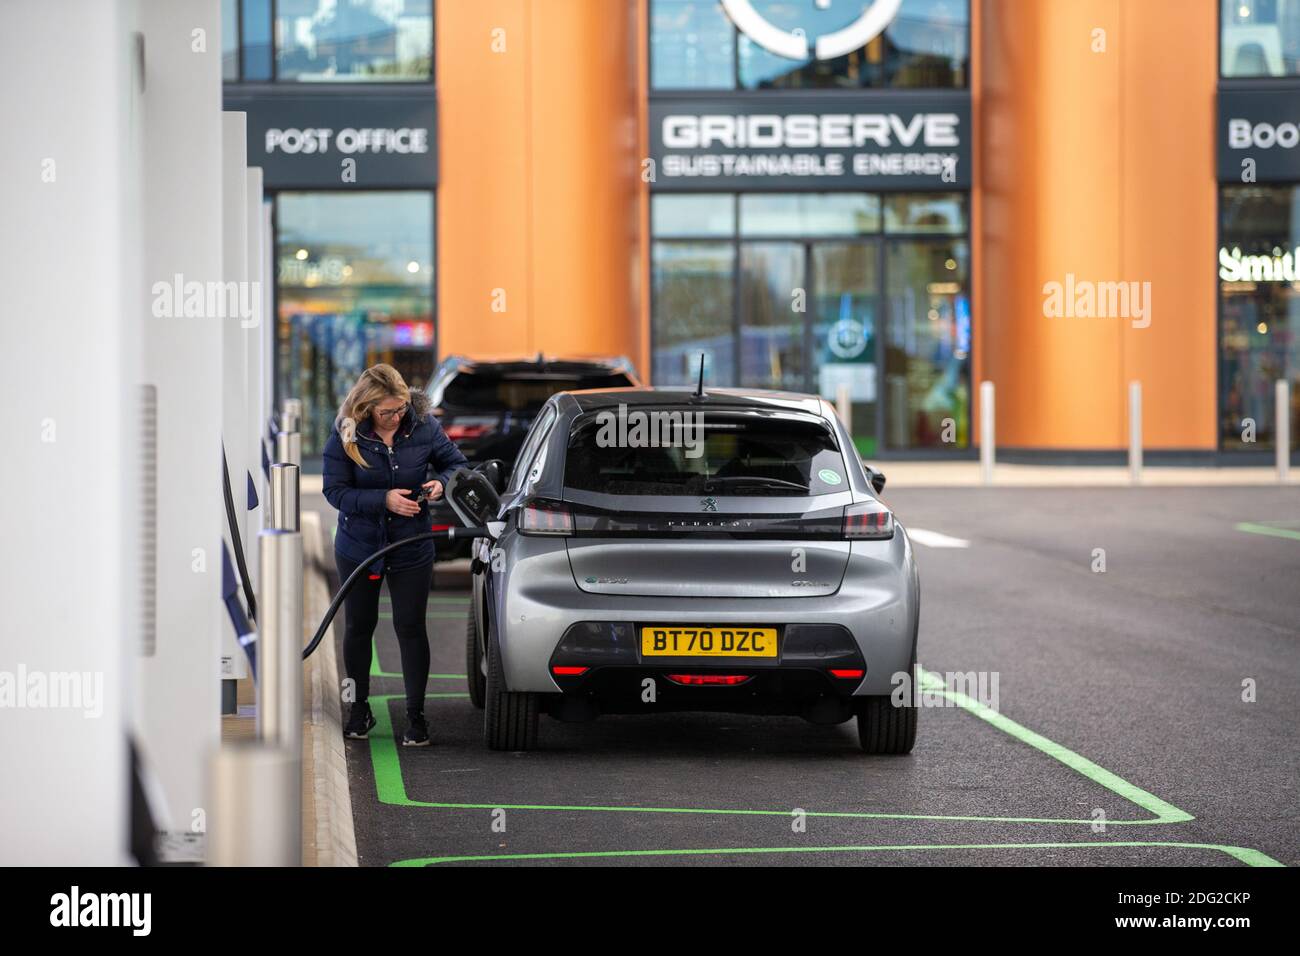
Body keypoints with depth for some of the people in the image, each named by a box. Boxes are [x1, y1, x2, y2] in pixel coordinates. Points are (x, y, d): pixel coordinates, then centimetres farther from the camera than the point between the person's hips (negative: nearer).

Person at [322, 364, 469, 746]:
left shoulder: (423, 425, -12)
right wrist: (384, 500, -27)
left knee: (411, 628, 0)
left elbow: (455, 462, 2)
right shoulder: (346, 435, -16)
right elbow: (335, 490, -16)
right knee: (359, 626, 13)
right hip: (358, 548, 0)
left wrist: (441, 482, -21)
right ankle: (359, 708, 30)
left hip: (411, 549, 0)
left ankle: (415, 715, 7)